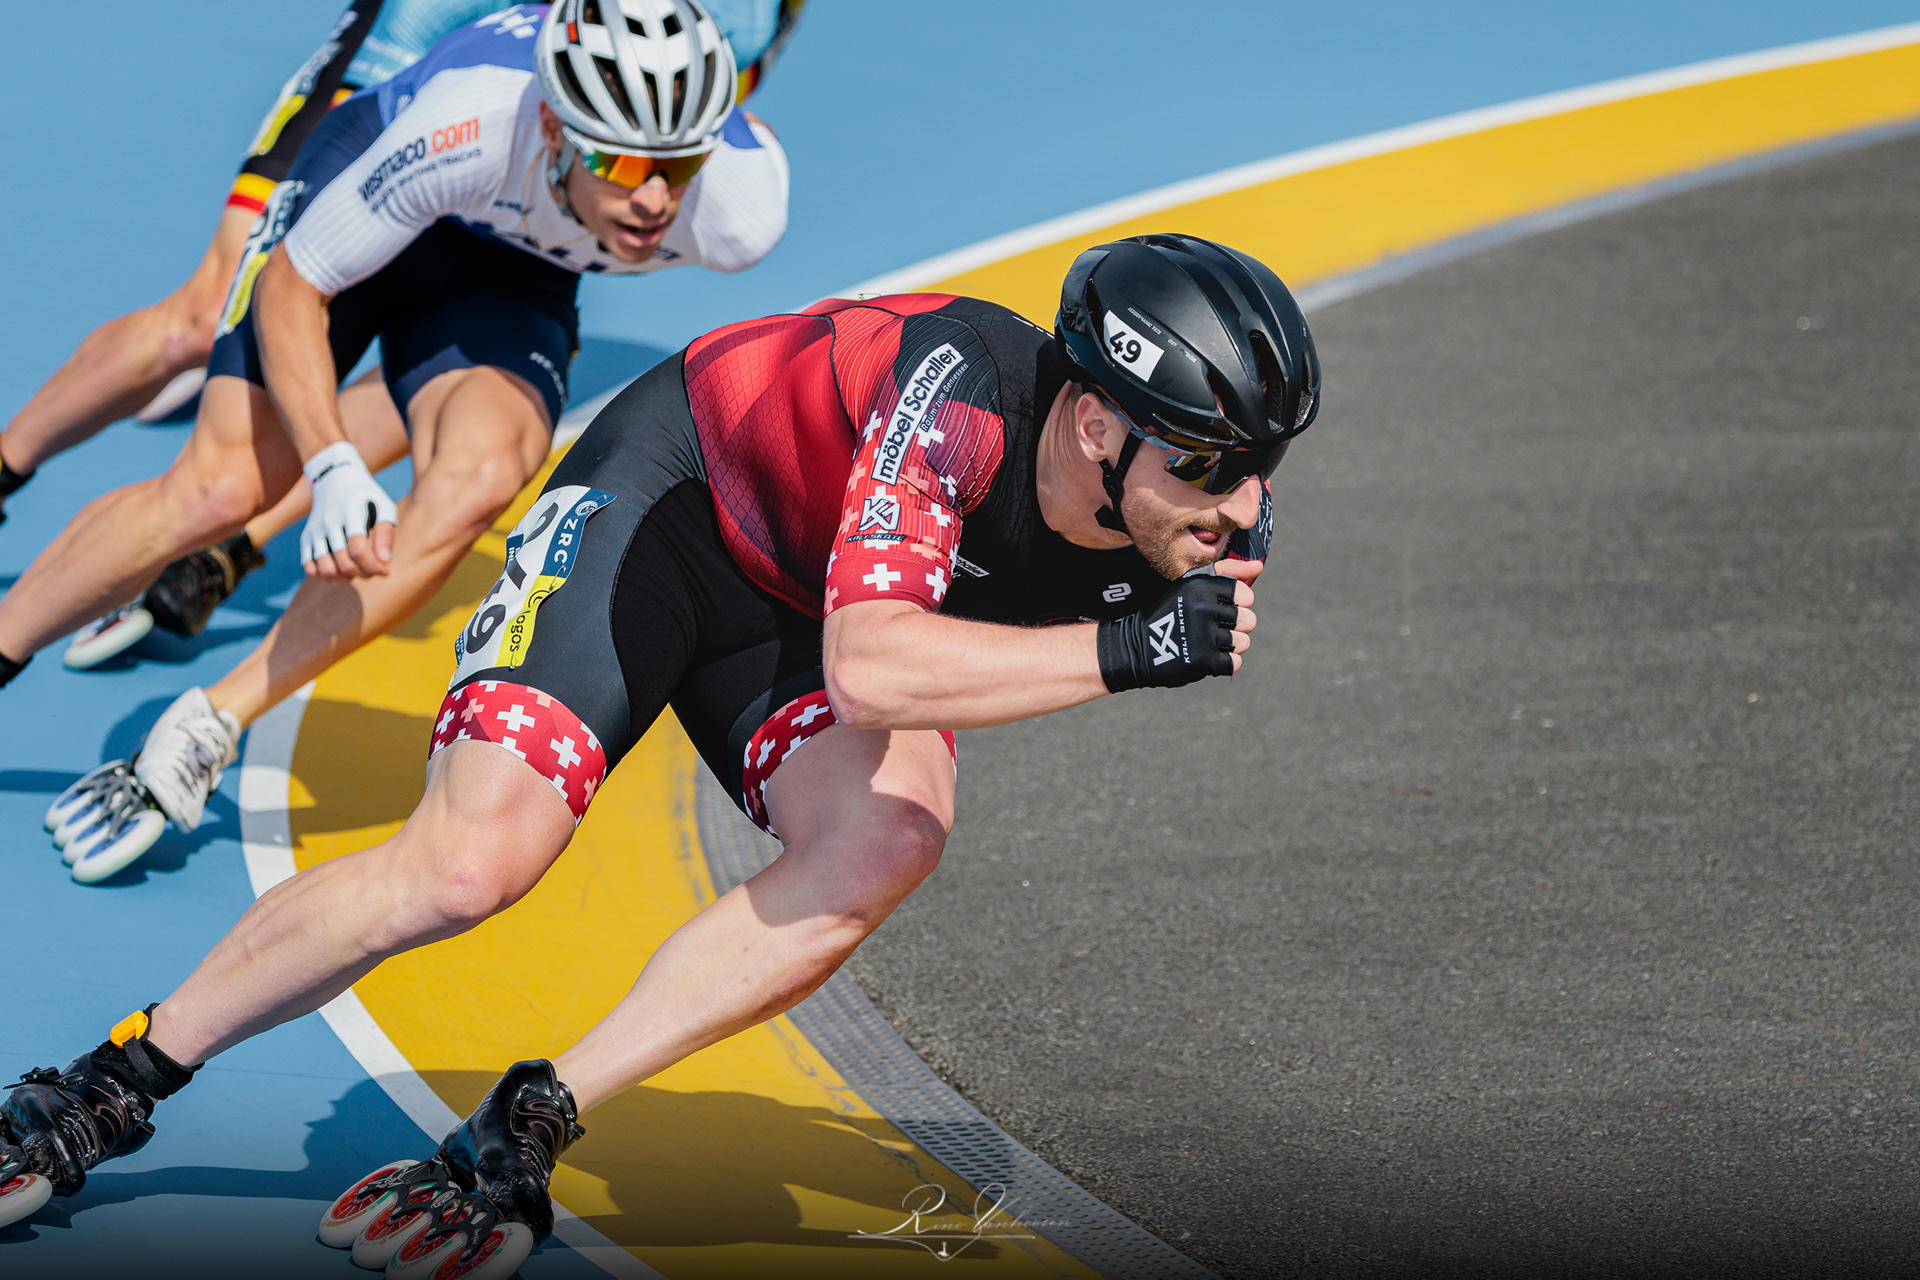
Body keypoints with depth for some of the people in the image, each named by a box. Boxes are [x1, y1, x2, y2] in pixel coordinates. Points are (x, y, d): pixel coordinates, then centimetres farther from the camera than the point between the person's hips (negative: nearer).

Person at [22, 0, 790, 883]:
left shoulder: (740, 208, -35)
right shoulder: (468, 124, -42)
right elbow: (293, 287, -27)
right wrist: (333, 468, -39)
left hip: (511, 277, 2)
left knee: (478, 478, -28)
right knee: (224, 486, -15)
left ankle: (202, 733, -19)